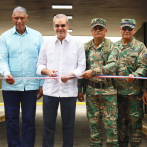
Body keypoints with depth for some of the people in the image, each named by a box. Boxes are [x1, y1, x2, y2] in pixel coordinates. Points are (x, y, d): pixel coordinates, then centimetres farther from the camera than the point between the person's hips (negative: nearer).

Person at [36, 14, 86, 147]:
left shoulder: (77, 43, 4)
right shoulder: (47, 43, 9)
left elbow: (81, 66, 0)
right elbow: (40, 65, 11)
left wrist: (71, 75, -18)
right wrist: (47, 71, -11)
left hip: (69, 90, -1)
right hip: (50, 89, 1)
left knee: (68, 125, 8)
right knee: (48, 125, 6)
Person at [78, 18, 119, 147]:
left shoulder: (111, 46, -3)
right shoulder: (86, 47, 9)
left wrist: (94, 71, -25)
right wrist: (79, 89, 9)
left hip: (108, 90, -3)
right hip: (91, 91, 4)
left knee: (110, 122, 0)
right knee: (93, 122, 10)